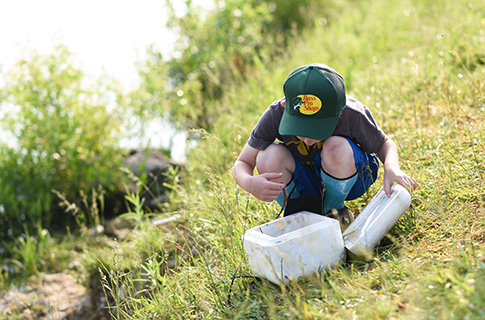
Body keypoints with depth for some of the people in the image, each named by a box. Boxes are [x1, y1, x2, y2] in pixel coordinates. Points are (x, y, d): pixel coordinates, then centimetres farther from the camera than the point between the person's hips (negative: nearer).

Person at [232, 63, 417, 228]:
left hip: (349, 176, -1)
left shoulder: (353, 116, -31)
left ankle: (334, 211, -7)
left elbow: (385, 144, -9)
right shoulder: (276, 115, -28)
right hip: (304, 180, 1)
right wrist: (250, 183, -43)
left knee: (337, 147, -36)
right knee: (268, 158, -30)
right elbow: (242, 164, -18)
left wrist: (392, 168, -32)